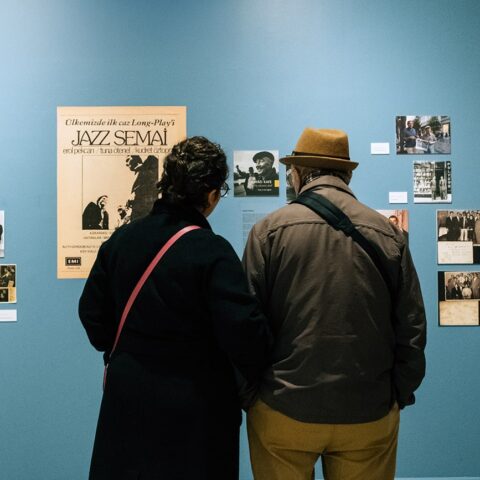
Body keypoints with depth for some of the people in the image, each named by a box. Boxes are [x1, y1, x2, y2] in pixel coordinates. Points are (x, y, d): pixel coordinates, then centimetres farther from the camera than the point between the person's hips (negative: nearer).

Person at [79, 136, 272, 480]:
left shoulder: (120, 240, -3)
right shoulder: (213, 252, -21)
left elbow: (92, 310, 6)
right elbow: (242, 331, -24)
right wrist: (261, 377, -4)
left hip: (128, 396, 5)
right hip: (195, 409, -4)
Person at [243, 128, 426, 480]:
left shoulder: (270, 230, -8)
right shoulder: (389, 234, -2)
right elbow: (412, 330, 0)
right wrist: (399, 395, 12)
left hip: (284, 411, -1)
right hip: (370, 415, 2)